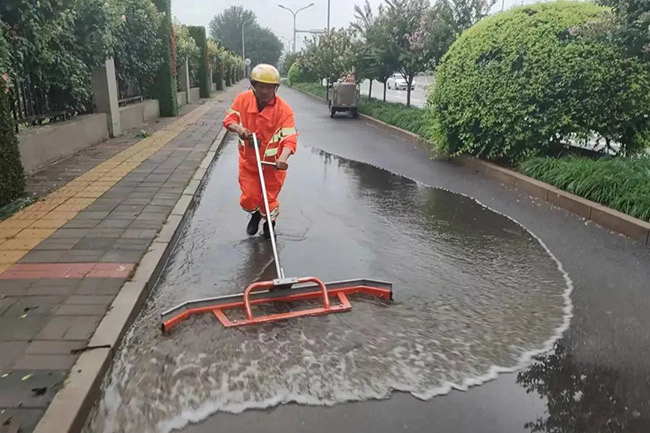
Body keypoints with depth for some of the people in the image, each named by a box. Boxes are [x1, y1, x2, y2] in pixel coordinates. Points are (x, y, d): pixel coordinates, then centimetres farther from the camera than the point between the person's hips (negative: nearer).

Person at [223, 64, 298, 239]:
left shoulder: (284, 109, -21)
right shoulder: (242, 99, -10)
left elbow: (289, 137, -28)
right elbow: (229, 118, -2)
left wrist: (283, 158, -48)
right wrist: (238, 128, -27)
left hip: (272, 163, -2)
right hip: (248, 160, 2)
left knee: (269, 201, 9)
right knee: (249, 200, 2)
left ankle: (269, 223, 45)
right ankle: (255, 214, 42)